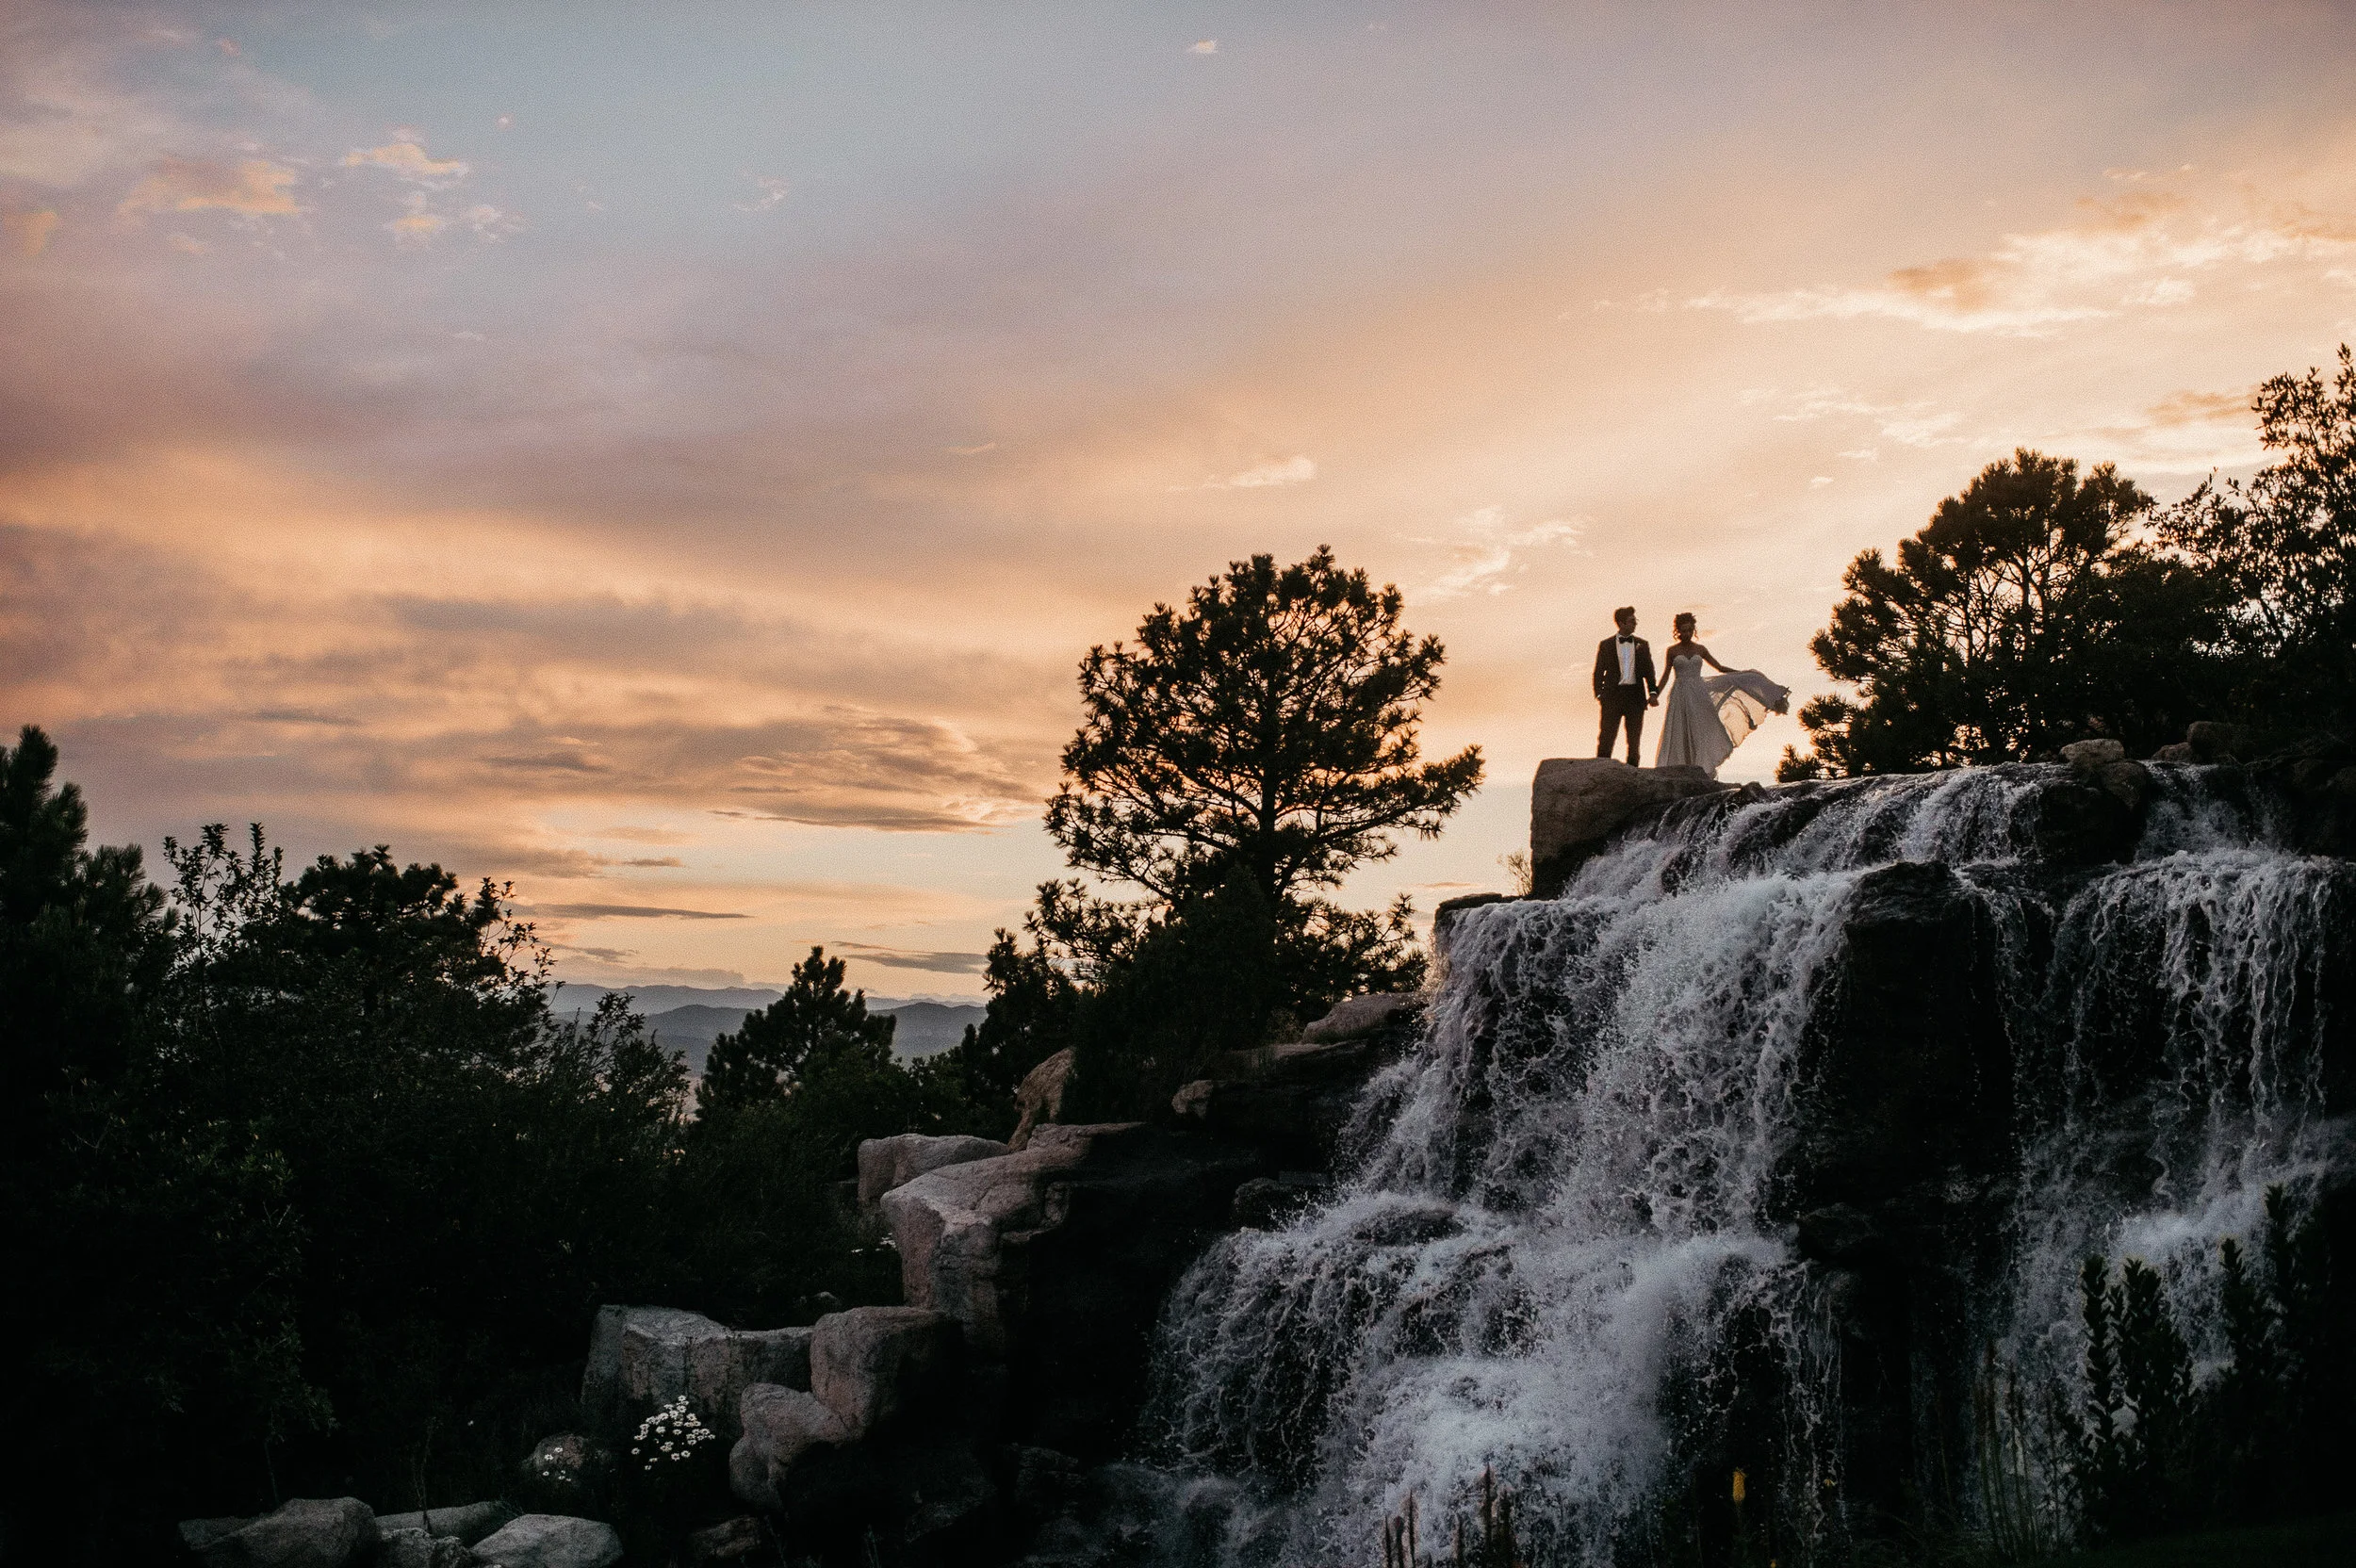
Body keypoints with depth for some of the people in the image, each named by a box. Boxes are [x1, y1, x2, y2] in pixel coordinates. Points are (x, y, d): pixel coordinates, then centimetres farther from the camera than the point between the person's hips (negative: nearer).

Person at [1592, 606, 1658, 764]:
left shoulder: (1642, 645, 11)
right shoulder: (1605, 645, 5)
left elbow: (1648, 671, 10)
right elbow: (1598, 672, 5)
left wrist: (1652, 692, -5)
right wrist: (1599, 694, -8)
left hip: (1635, 696, 2)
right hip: (1613, 695, -2)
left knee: (1634, 738, 7)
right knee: (1606, 736, -6)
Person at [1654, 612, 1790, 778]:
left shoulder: (1700, 650, 9)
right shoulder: (1672, 650, 3)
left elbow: (1720, 668, 15)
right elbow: (1666, 675, 6)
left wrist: (1744, 673, 10)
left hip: (1699, 695, 2)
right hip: (1680, 696, -2)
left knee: (1701, 734, -2)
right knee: (1679, 736, -5)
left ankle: (1703, 774, -1)